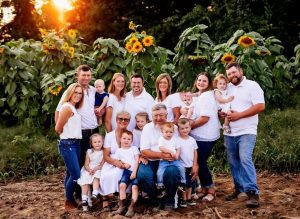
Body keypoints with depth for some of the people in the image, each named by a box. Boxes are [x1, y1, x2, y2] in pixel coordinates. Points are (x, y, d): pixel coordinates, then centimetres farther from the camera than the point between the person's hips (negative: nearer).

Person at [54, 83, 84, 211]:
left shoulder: (74, 108, 15)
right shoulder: (67, 107, -13)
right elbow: (58, 128, -12)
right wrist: (67, 135, 2)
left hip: (75, 144, 9)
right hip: (68, 145, -9)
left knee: (70, 173, 13)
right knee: (76, 174, -9)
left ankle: (70, 200, 22)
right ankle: (68, 202, 4)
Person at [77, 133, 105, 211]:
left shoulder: (104, 152, 5)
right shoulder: (89, 152, 11)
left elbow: (102, 165, -3)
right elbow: (86, 164, 5)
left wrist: (95, 169, -19)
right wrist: (89, 170, -16)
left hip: (98, 170, -2)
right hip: (88, 170, 2)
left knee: (96, 177, -35)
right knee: (85, 180, -26)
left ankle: (95, 194, -47)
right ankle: (84, 200, -30)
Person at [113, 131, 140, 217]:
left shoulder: (134, 148, 15)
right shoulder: (119, 150, 18)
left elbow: (137, 161, 5)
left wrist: (134, 172, -8)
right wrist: (123, 164, -7)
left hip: (135, 170, -1)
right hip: (127, 171, 1)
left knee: (135, 186, -22)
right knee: (122, 185, -22)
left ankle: (131, 207, -21)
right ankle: (122, 206, -14)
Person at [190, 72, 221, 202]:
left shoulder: (206, 96, -14)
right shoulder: (200, 96, 16)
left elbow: (204, 118, -20)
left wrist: (189, 126, -13)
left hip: (205, 137, -9)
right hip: (200, 136, 9)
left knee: (200, 162, -4)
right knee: (200, 162, 11)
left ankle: (210, 189, 10)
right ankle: (204, 188, 21)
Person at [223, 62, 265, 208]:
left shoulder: (252, 86, -4)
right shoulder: (226, 88, 12)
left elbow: (260, 106, -13)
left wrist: (239, 115, -17)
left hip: (246, 131, -6)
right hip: (229, 132, 6)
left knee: (245, 159, -19)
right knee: (233, 162, 9)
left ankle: (253, 192, -16)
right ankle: (239, 189, 23)